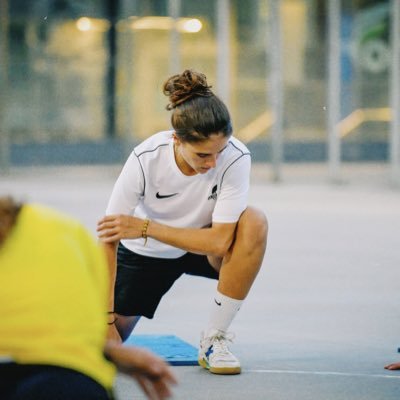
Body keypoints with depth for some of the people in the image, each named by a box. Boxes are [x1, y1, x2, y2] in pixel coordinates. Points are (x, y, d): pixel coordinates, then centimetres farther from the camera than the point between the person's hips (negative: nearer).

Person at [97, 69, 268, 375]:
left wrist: (146, 227, -37)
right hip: (145, 253, 0)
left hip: (206, 247, 0)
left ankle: (214, 339, -19)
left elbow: (219, 241, -32)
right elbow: (109, 240, -26)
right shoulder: (146, 160, -31)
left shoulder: (236, 158, -31)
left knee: (254, 222, -32)